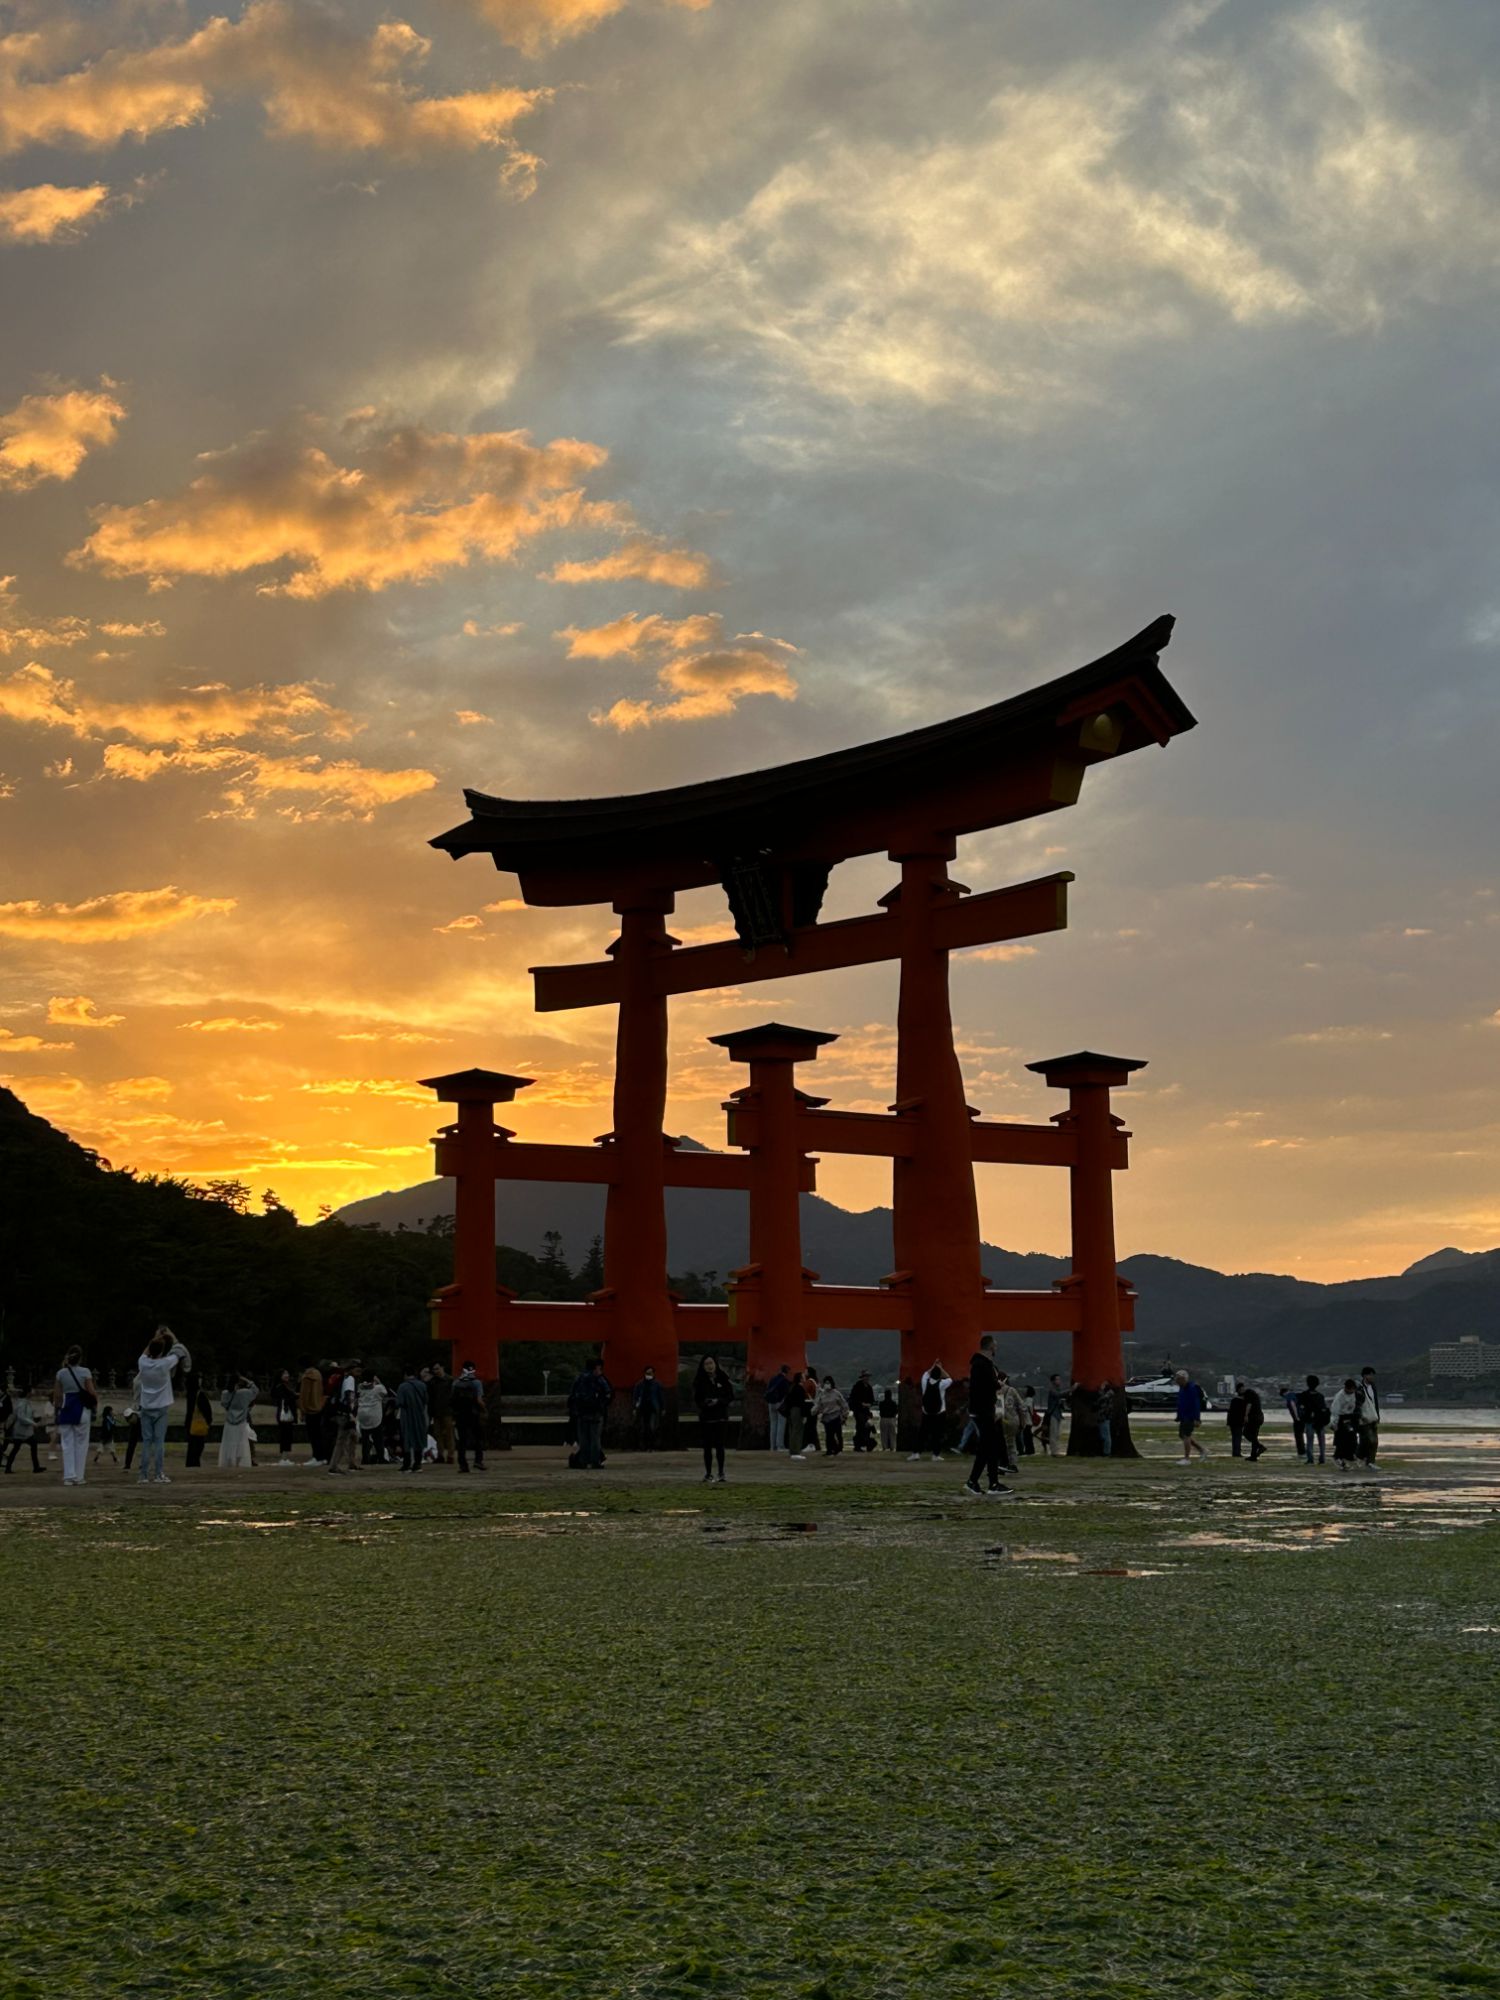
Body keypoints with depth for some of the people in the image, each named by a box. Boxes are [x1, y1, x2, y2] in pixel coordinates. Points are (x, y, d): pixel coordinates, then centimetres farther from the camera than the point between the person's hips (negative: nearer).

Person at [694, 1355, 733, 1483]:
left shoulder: (723, 1378, 0)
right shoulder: (699, 1381, 2)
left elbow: (730, 1396, 0)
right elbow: (696, 1398, 2)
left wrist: (718, 1401, -16)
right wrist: (705, 1403, -19)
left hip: (721, 1416, -1)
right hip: (705, 1417, 1)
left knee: (719, 1446, -1)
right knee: (707, 1446, 3)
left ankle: (721, 1473, 9)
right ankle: (708, 1474, 11)